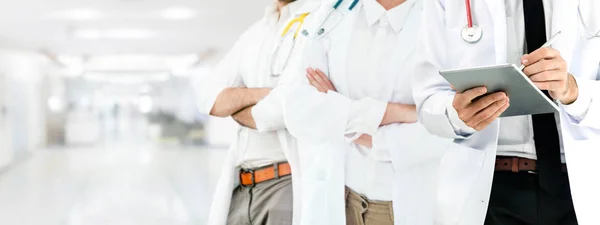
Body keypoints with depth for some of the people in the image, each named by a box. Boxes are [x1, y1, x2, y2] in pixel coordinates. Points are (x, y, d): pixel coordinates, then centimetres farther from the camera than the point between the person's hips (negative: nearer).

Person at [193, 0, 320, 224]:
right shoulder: (256, 33, 19)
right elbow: (208, 95, 10)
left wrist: (233, 106, 2)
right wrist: (256, 94, -12)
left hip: (295, 184, -8)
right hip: (243, 189, 8)